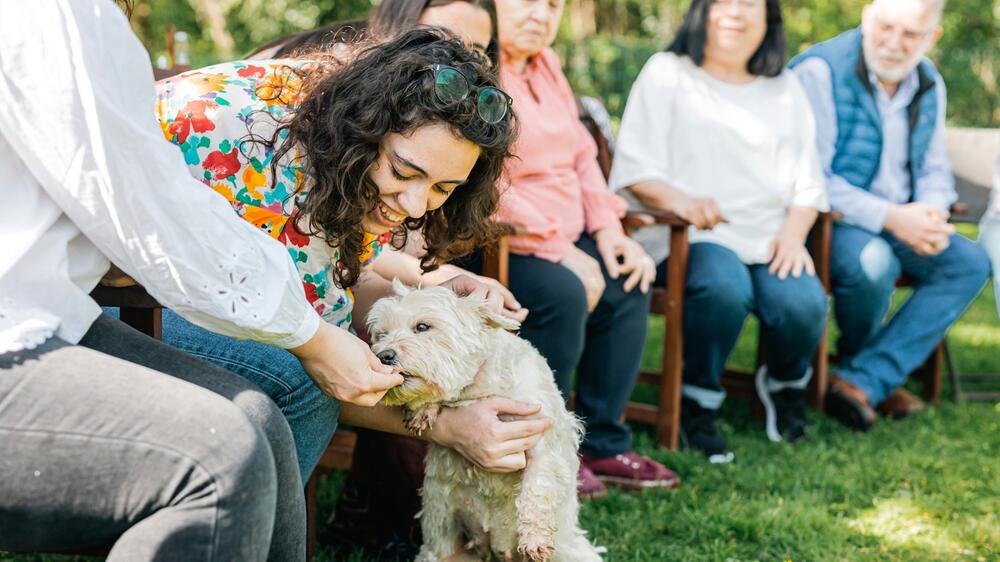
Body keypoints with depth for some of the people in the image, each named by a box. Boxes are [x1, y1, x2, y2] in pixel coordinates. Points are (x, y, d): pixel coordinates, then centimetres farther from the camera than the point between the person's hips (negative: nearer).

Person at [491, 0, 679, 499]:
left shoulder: (545, 64, 16)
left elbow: (582, 154, 19)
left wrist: (607, 227, 3)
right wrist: (559, 251, -22)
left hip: (565, 239, 10)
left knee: (628, 282, -6)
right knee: (562, 291, -30)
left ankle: (604, 443, 4)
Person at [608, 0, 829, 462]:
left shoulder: (786, 87, 20)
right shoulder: (666, 73, 8)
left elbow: (807, 181, 13)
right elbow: (635, 169, -2)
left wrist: (793, 233, -6)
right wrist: (679, 200, -22)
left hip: (768, 241, 4)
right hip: (686, 236, -3)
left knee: (803, 302, -26)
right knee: (724, 285, -36)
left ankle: (785, 384, 9)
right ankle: (698, 402, -12)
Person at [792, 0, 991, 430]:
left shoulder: (929, 86, 9)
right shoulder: (820, 71, -15)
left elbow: (934, 169, 14)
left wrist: (930, 215, -10)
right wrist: (890, 217, -26)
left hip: (897, 223, 7)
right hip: (829, 221, -7)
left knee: (971, 262, -11)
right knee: (872, 260, -36)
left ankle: (862, 380, -19)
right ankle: (866, 364, -2)